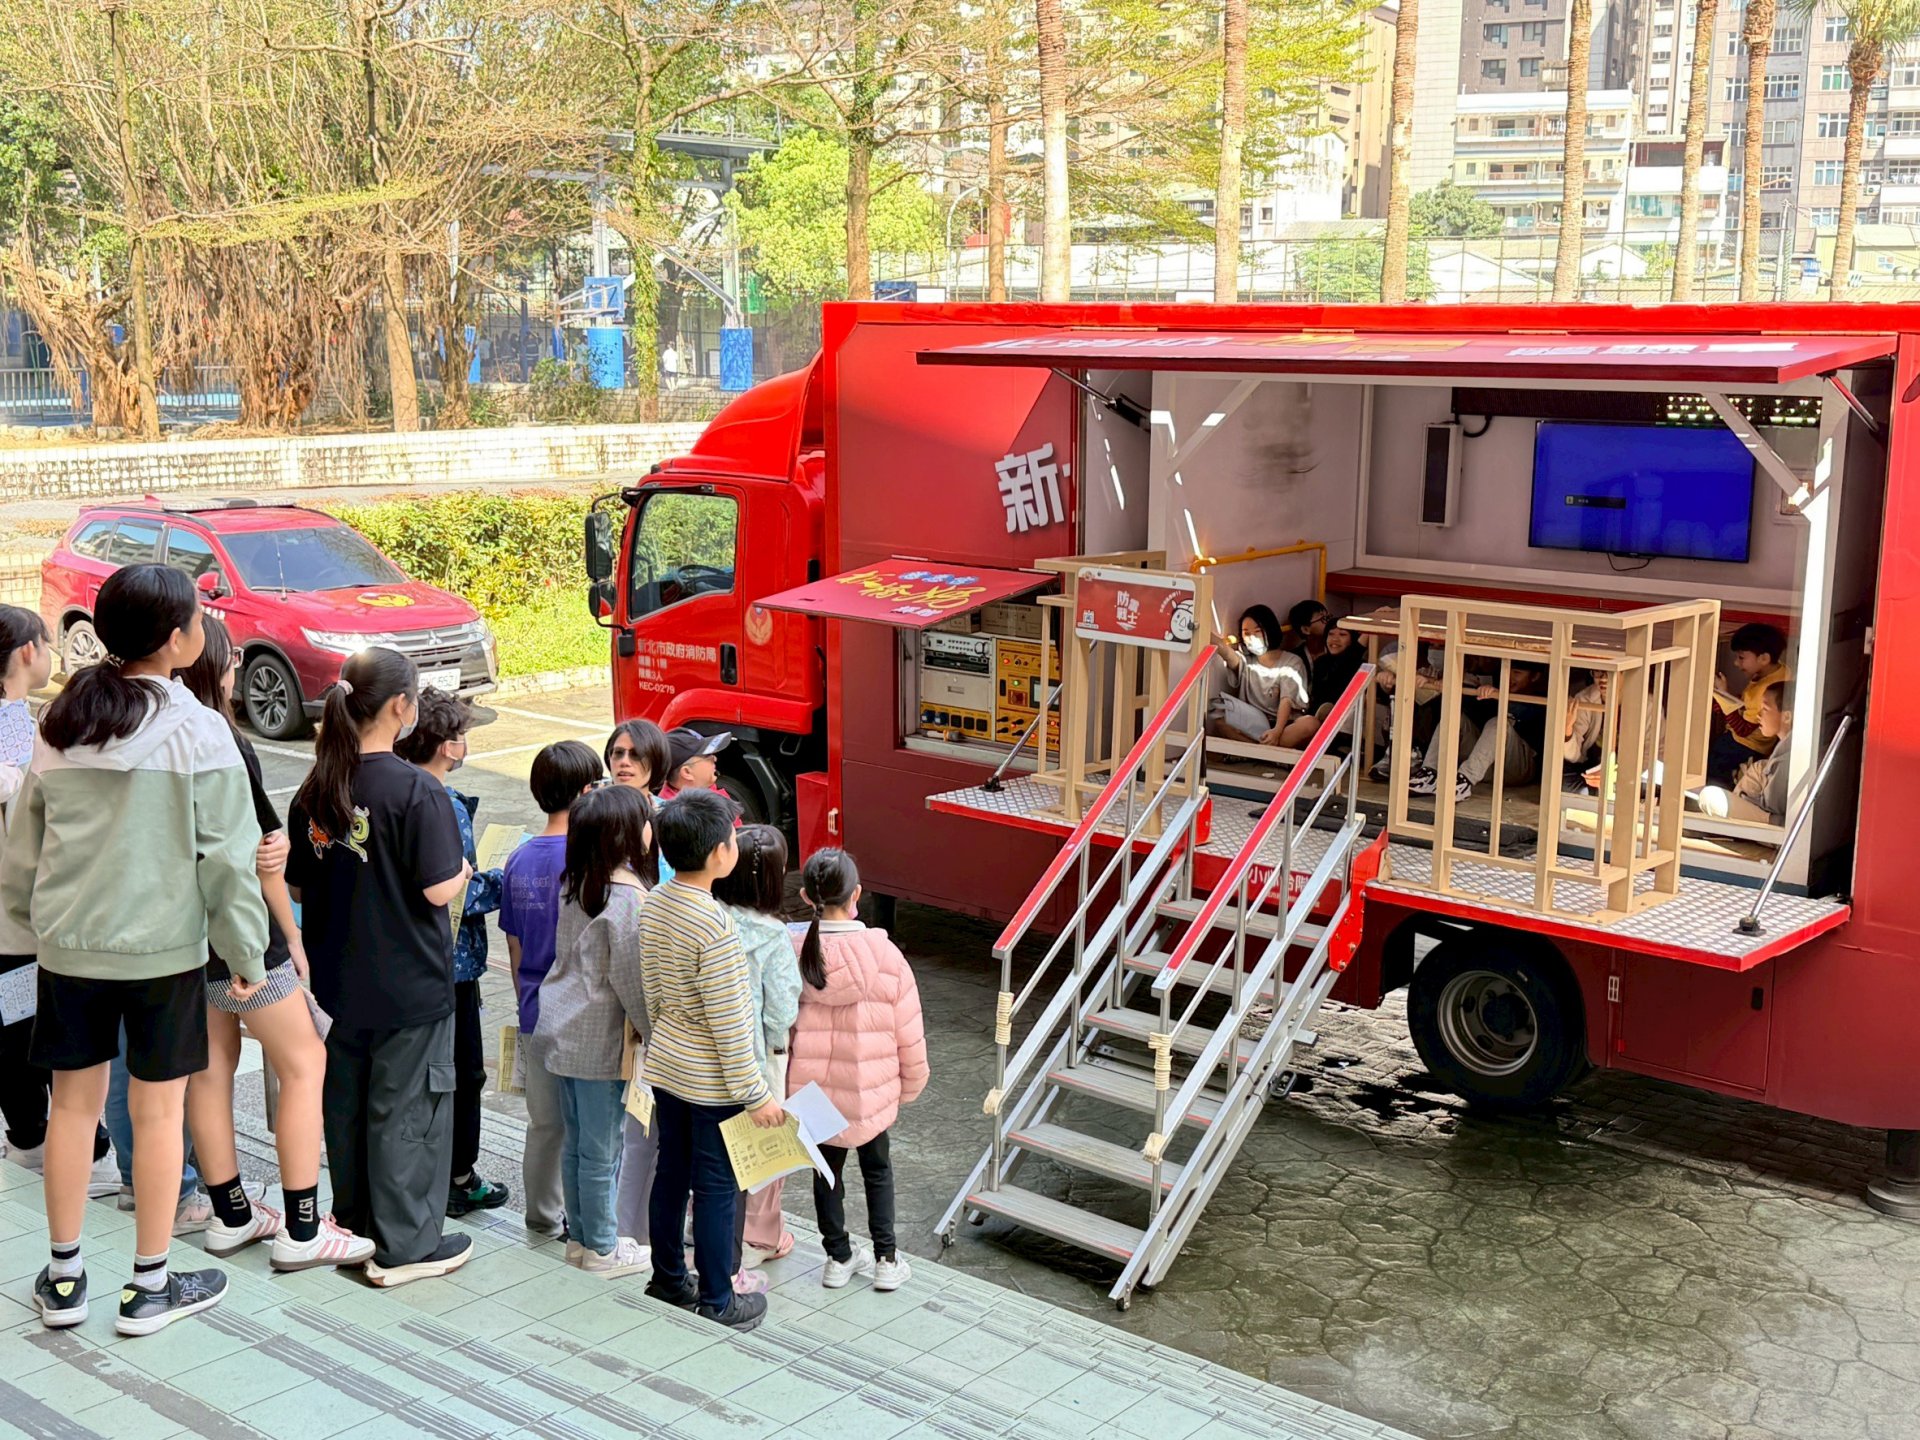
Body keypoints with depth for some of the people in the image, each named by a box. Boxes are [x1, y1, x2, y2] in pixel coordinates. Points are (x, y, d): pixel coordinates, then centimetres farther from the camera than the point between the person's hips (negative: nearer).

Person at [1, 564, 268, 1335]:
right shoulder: (197, 731, -13)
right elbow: (227, 854, -13)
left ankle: (64, 1276, 25)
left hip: (68, 945, 5)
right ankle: (150, 1285, 16)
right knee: (158, 1111, 6)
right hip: (163, 949, -5)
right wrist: (246, 951, -5)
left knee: (73, 1104, 14)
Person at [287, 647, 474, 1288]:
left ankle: (355, 1224, 32)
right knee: (406, 1110, 4)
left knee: (347, 1103, 18)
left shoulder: (316, 788, 1)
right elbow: (438, 889, -20)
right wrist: (464, 869, 0)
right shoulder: (416, 791, -19)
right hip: (409, 983, -6)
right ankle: (405, 1246, 11)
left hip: (339, 978, 6)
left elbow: (298, 882, 8)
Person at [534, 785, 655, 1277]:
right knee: (602, 1149, 4)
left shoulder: (576, 884, 5)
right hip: (599, 1039, -8)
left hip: (561, 1028, 8)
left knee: (576, 1142, 18)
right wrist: (656, 1036, -9)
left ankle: (581, 1236, 29)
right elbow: (630, 979, -18)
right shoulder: (628, 896, -19)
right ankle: (602, 1249, 16)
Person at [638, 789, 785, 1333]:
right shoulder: (714, 925, -26)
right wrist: (756, 1094, -15)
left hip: (664, 1064, 8)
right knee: (716, 1187, 6)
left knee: (670, 1171, 20)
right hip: (711, 1080, -8)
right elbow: (727, 1022, -23)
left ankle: (667, 1278, 35)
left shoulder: (652, 904, -2)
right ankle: (716, 1303, 18)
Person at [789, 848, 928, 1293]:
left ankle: (838, 1257, 29)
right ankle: (886, 1259, 23)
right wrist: (910, 1084, 8)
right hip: (871, 1089, -1)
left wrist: (787, 1080, 11)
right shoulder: (884, 955, -17)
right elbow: (908, 1031, -8)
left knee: (827, 1169, 20)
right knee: (877, 1168, 20)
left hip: (812, 1086, 1)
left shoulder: (794, 953, -14)